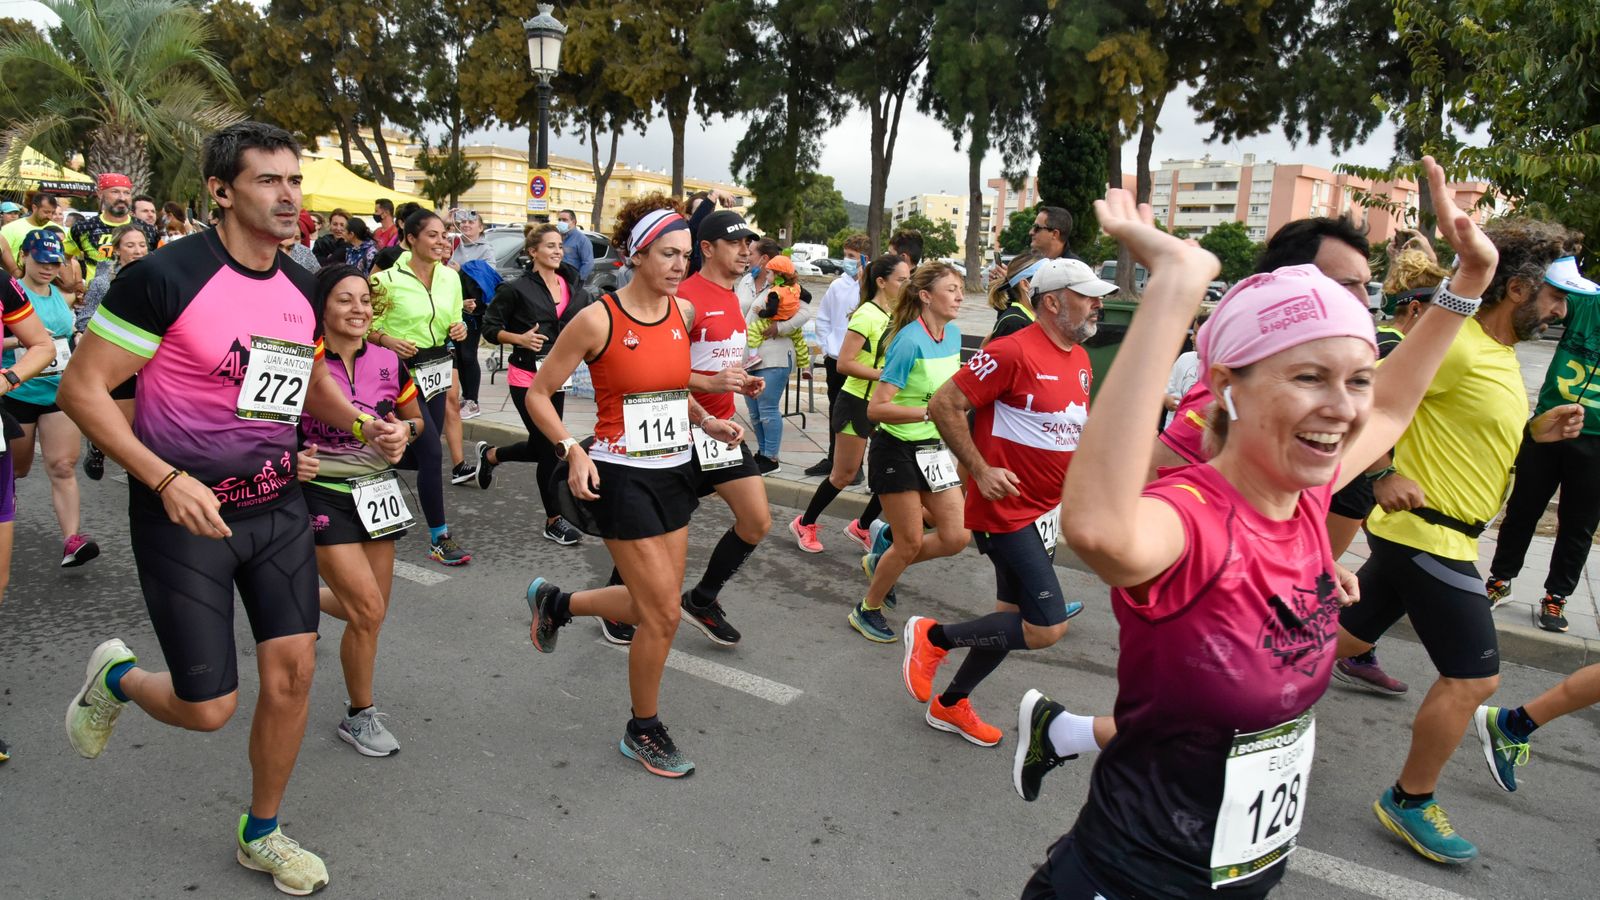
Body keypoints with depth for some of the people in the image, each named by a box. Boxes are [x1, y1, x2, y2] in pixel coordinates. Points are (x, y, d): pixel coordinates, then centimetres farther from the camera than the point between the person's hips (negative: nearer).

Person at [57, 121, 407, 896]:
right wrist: (166, 479, -23)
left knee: (292, 671, 4)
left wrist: (365, 425, 2)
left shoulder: (300, 286, 4)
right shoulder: (165, 276, -17)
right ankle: (116, 676, 35)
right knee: (208, 708, -1)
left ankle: (261, 835, 27)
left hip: (277, 499, 6)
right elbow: (82, 387, -14)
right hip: (185, 510, -5)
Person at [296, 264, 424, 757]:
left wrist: (404, 430, -10)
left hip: (377, 491, 5)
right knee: (369, 609, -11)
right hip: (323, 495, -5)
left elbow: (416, 420, 13)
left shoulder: (387, 362, -1)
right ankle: (360, 716, 12)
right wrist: (291, 461, -25)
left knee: (370, 612, 10)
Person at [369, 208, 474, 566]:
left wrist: (459, 330, -4)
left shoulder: (450, 277, 5)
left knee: (420, 452, 12)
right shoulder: (388, 279, -12)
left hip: (437, 371, 6)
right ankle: (439, 539, -4)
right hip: (404, 372, -6)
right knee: (431, 453, -12)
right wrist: (390, 342, -22)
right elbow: (368, 326, -4)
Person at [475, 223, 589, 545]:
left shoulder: (574, 289, 7)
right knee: (549, 448, -4)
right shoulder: (517, 289, -7)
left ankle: (490, 455, 44)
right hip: (527, 376, -6)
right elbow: (490, 328, -2)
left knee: (540, 446, 13)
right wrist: (519, 338, -18)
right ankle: (554, 521, 10)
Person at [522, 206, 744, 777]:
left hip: (675, 472, 7)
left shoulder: (683, 313, 4)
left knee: (653, 607, 13)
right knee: (663, 613, -4)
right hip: (621, 477, -7)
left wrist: (707, 422, 5)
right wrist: (573, 452, -19)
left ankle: (555, 603, 40)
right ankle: (643, 732, 20)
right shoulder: (598, 319, -14)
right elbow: (539, 394, -7)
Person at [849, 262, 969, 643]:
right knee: (910, 542, 1)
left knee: (956, 536, 4)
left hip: (934, 449, 7)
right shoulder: (910, 341, -21)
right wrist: (931, 413, -31)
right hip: (897, 451, -7)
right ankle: (867, 610, 25)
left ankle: (880, 563, 28)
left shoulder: (953, 335, 3)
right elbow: (876, 408, -25)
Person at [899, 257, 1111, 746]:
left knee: (1013, 616, 15)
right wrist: (981, 471, -19)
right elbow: (944, 404, -18)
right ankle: (932, 636, 6)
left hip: (1047, 511, 9)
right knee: (1047, 628, -12)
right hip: (1008, 509, -9)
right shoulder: (1013, 352, -18)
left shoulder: (1080, 358, 10)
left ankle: (950, 704, 33)